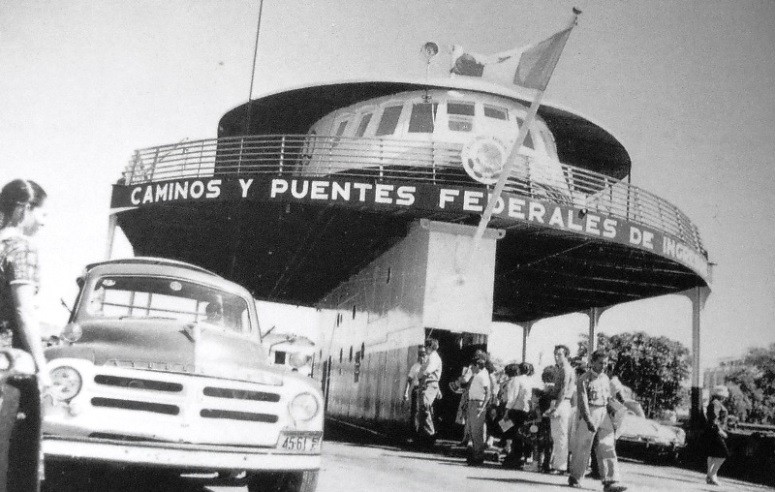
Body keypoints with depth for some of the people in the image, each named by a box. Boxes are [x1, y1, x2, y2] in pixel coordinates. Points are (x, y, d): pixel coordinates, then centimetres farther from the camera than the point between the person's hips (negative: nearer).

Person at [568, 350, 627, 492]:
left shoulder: (606, 379, 13)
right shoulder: (585, 379, -7)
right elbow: (583, 401, -14)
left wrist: (612, 417, 16)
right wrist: (588, 420, -23)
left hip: (604, 414, 5)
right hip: (589, 414, -5)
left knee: (608, 448, -4)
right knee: (582, 447, 3)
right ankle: (575, 477, 19)